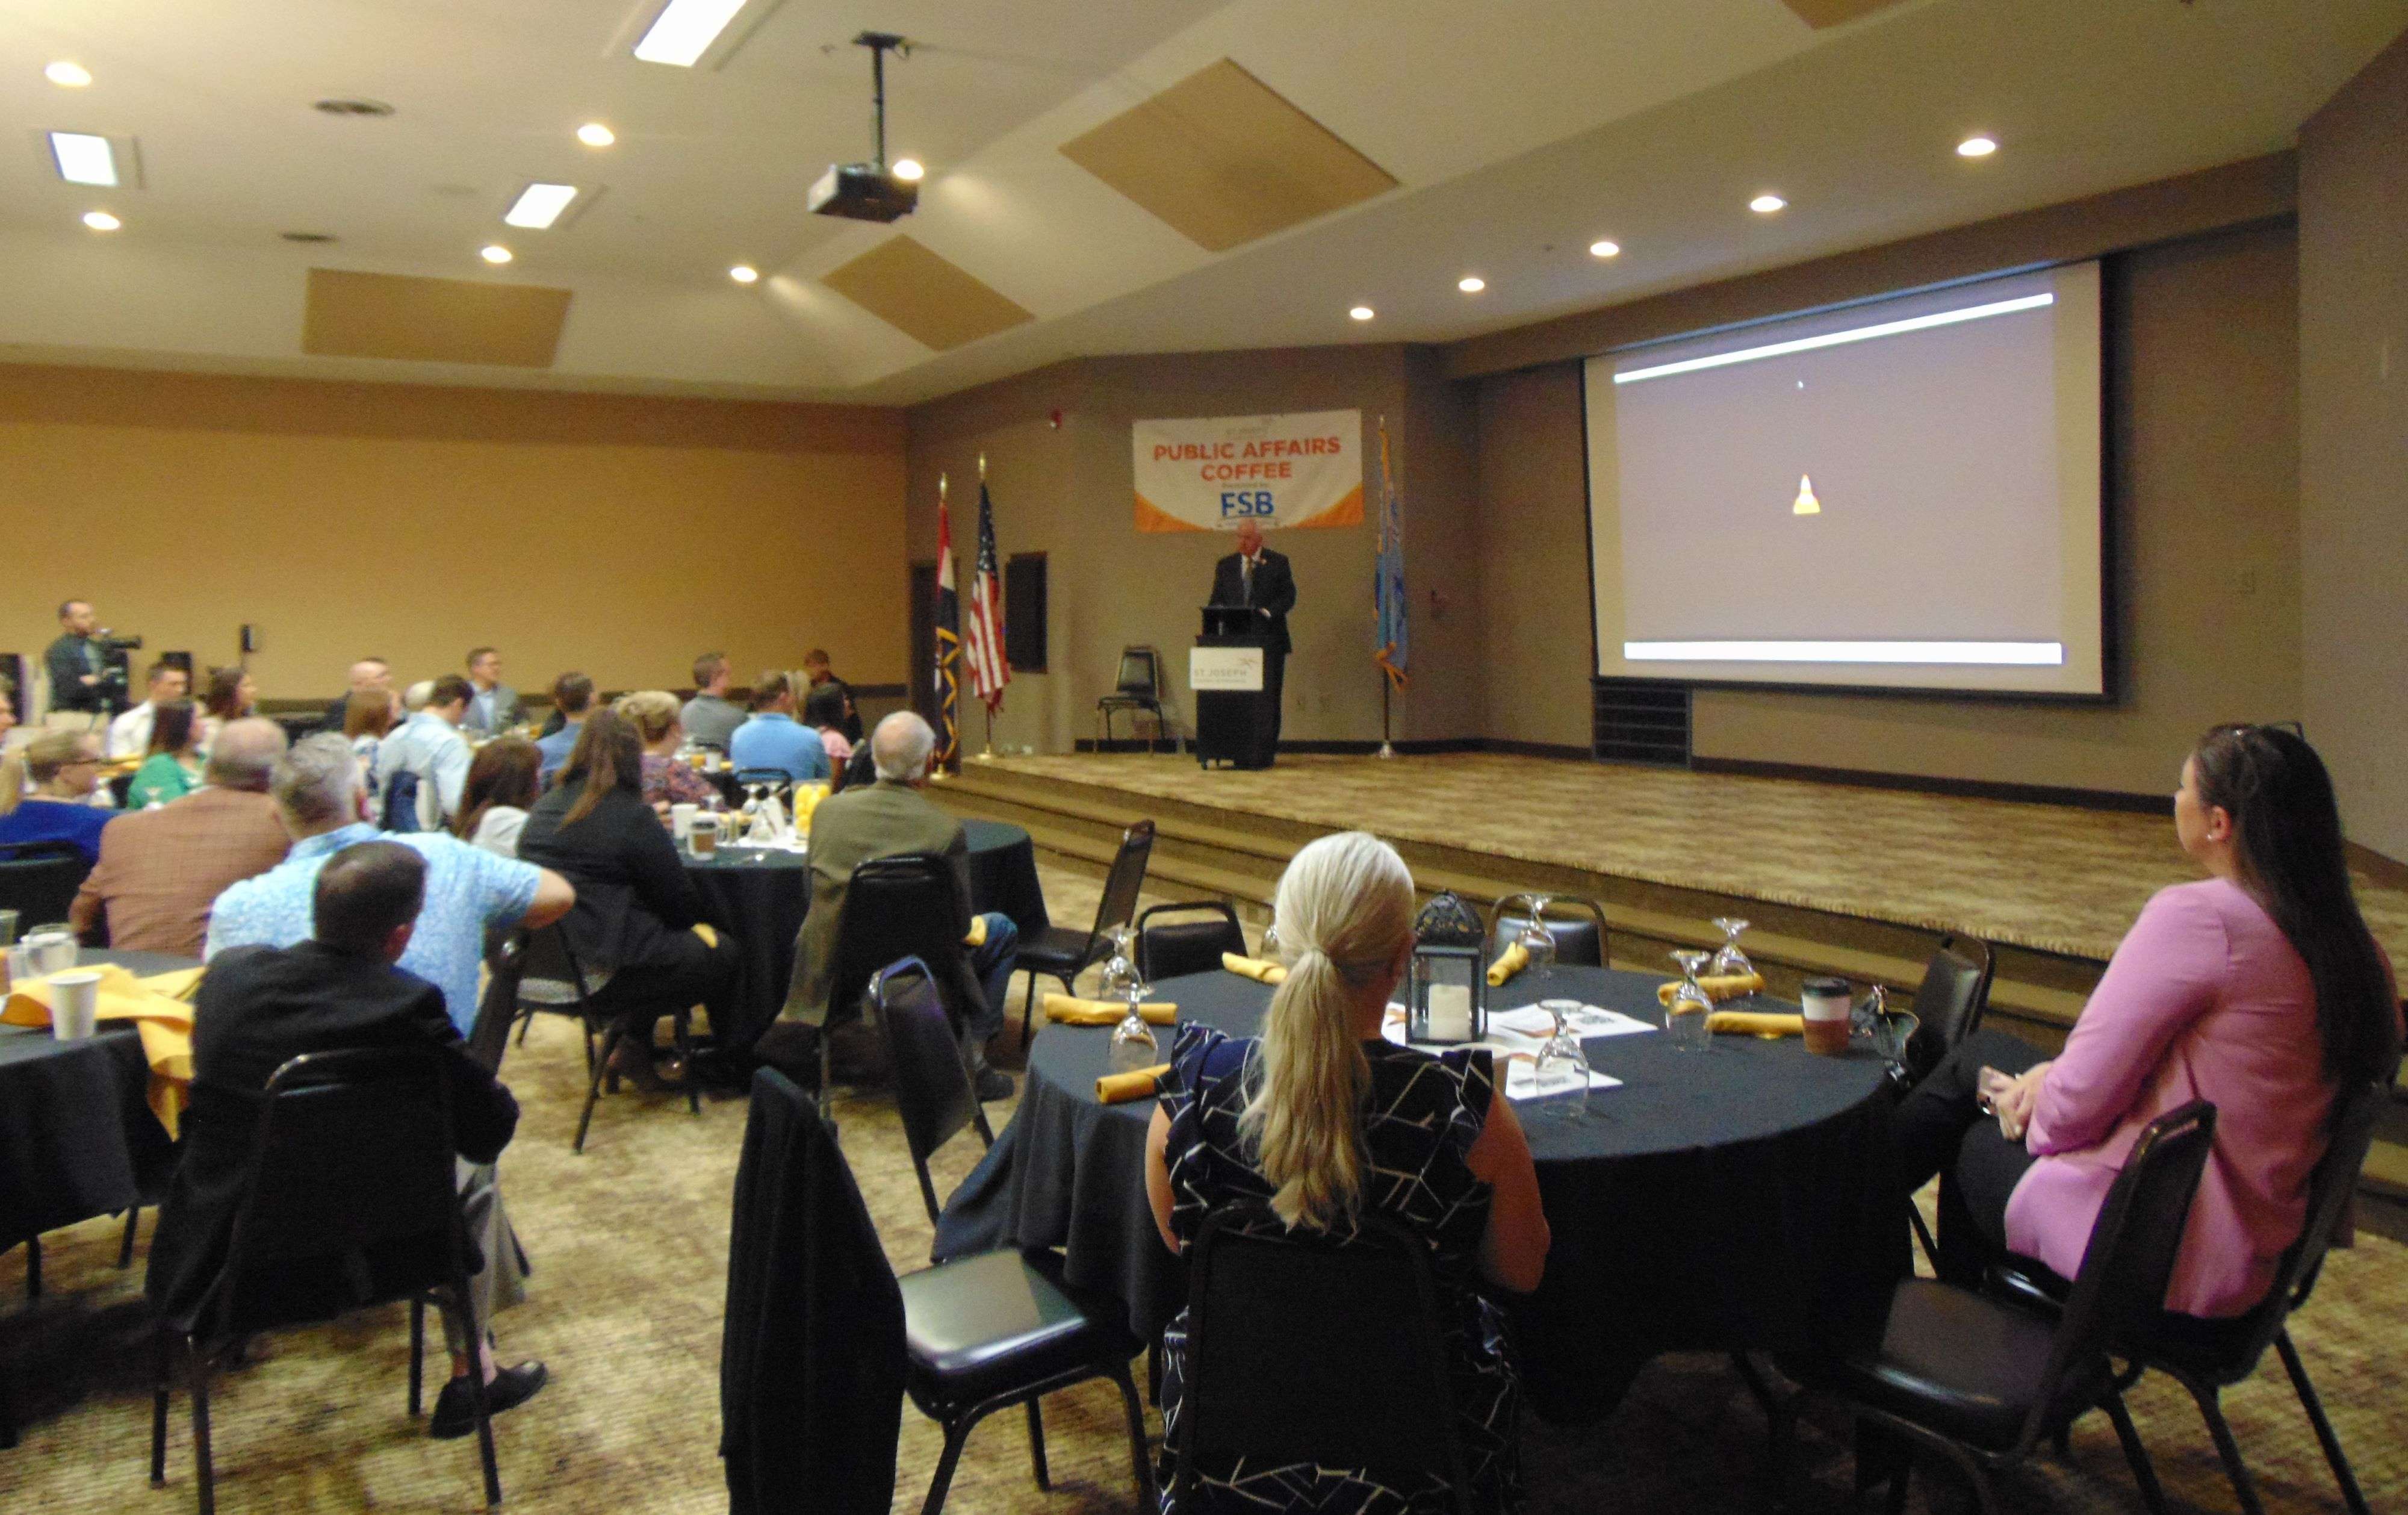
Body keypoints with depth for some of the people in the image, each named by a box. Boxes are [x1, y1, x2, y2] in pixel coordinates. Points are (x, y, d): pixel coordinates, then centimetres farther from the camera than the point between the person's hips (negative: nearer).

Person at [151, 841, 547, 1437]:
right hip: (332, 1268, -5)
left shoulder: (229, 972, -6)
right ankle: (470, 1377, 28)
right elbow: (490, 1132, -14)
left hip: (202, 1263, 6)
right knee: (470, 1173, 21)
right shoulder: (407, 1007, -22)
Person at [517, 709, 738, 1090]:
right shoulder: (632, 815, -14)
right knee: (724, 955, 9)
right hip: (604, 969, -8)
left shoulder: (543, 808, 8)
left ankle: (634, 1045, 24)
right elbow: (682, 904, -9)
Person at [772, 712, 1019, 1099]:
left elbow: (815, 892, 7)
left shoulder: (828, 810, -8)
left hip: (833, 979, 4)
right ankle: (971, 1058, 18)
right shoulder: (948, 831, -20)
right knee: (1003, 930, 21)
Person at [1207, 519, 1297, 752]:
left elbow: (1288, 596, -1)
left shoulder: (1278, 563, 5)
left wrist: (1267, 612, -16)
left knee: (1269, 695, -1)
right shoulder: (1225, 565, 13)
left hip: (1269, 639, -2)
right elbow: (1217, 600, 13)